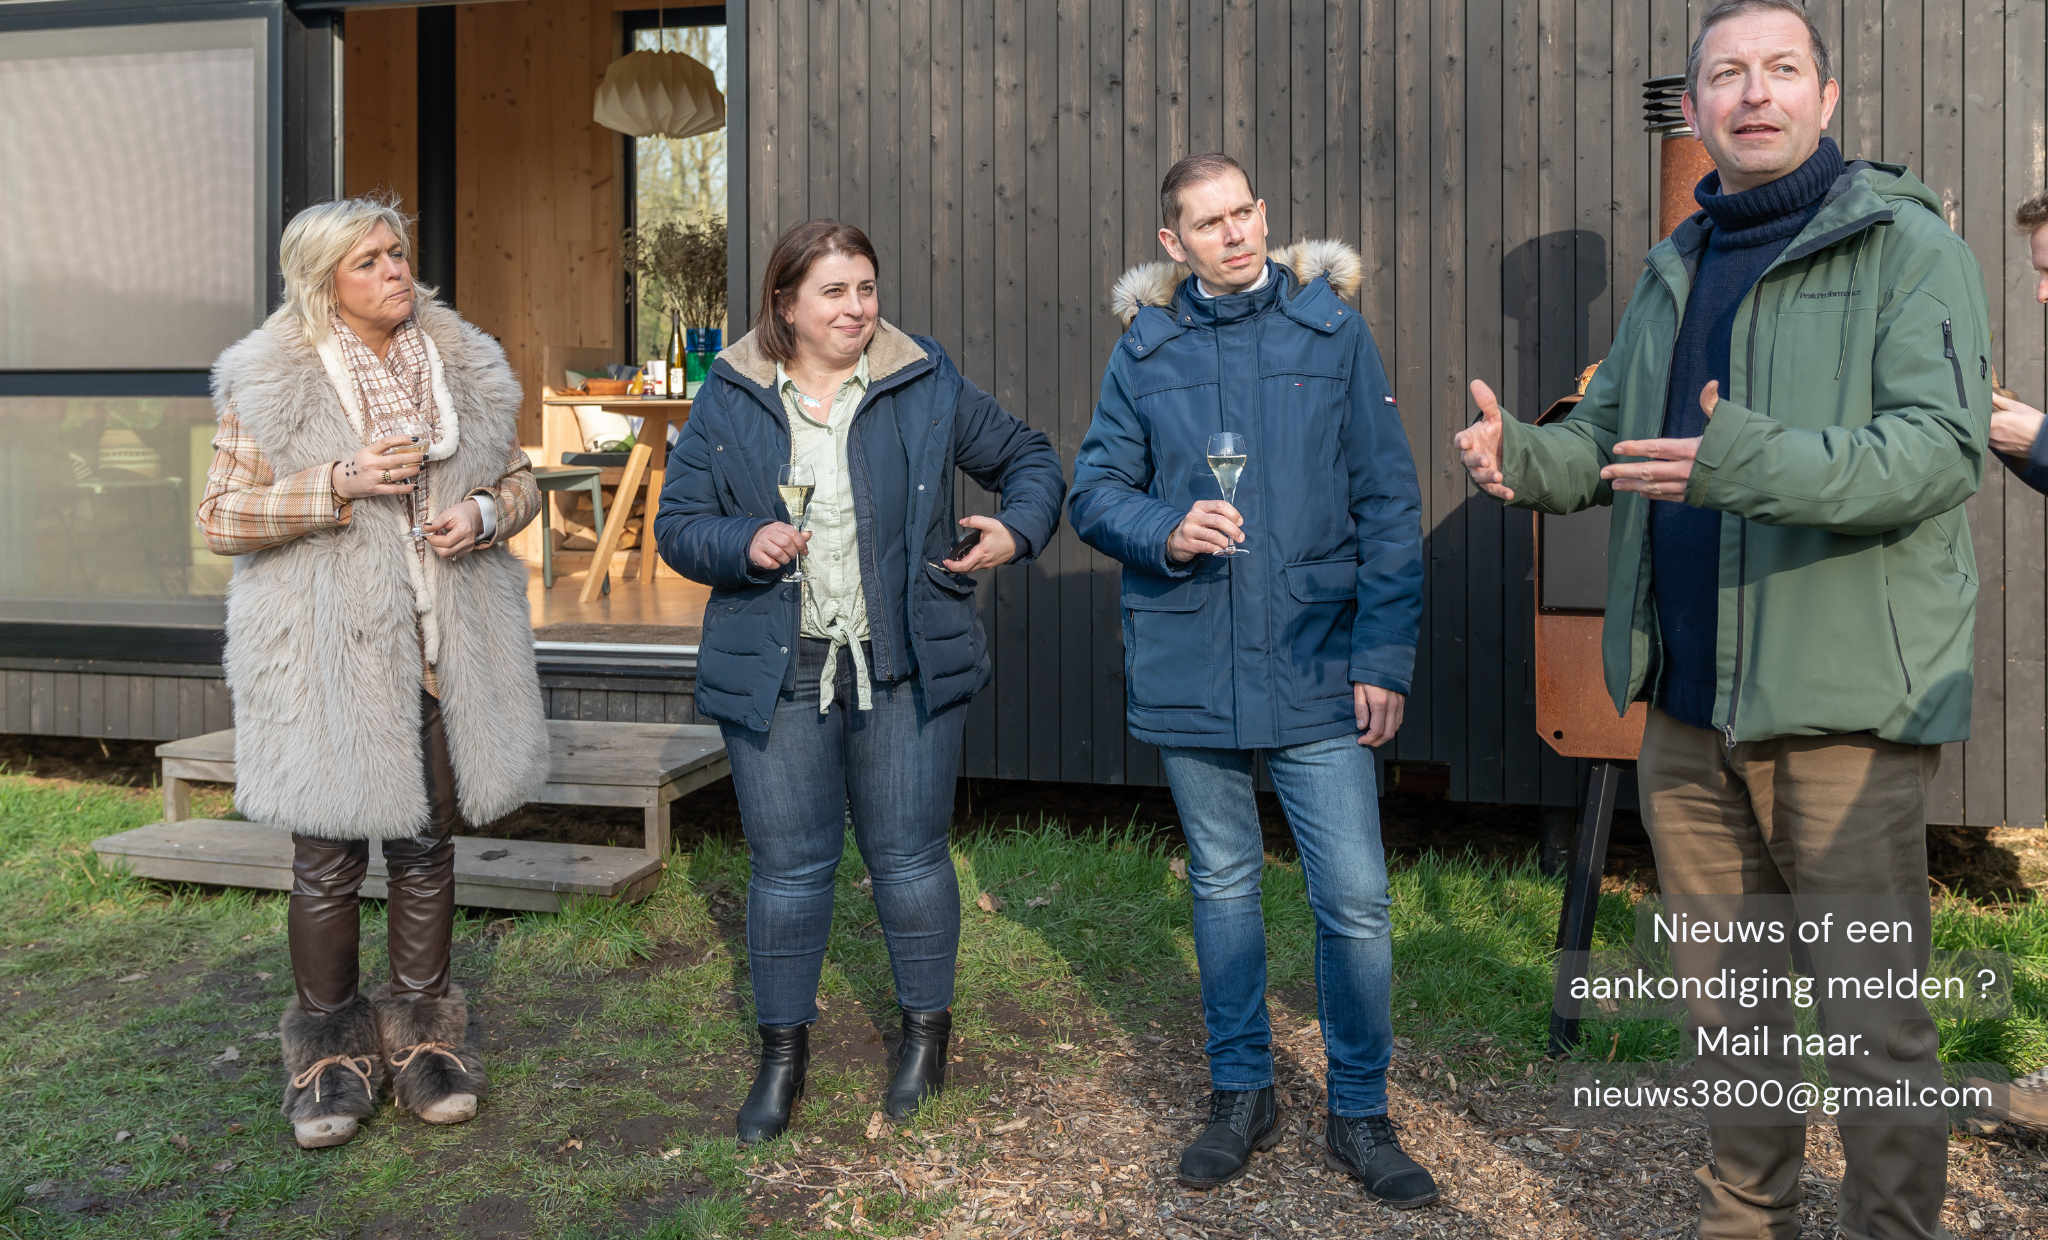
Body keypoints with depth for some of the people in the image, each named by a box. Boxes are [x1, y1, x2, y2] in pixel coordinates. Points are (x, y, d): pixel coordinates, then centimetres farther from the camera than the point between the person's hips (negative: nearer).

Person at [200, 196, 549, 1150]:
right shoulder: (271, 383, -3)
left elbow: (519, 478, 16)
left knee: (428, 845, 12)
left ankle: (421, 1033, 28)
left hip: (443, 650, 3)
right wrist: (340, 484, -18)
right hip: (325, 658, -3)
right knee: (329, 858, 4)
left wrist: (485, 512, -8)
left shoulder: (465, 367, 7)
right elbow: (221, 517, -4)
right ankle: (330, 1048, 23)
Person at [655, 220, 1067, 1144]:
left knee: (909, 854, 9)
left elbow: (1029, 457, 13)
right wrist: (744, 544, -15)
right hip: (777, 676, 0)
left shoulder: (928, 387, 3)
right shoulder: (728, 401, 3)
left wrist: (1017, 529, -6)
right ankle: (782, 1051, 26)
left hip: (906, 670, 0)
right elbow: (677, 522, 6)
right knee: (788, 864, 7)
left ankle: (926, 1029, 31)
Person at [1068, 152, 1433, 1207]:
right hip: (1188, 671, 2)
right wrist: (1166, 531, -16)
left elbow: (1388, 507, 0)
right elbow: (1093, 489, 6)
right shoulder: (1144, 349, 5)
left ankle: (1360, 1114, 20)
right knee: (1221, 884, 14)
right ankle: (1242, 1095, 32)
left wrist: (1385, 656, -6)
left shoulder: (1334, 331, 1)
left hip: (1316, 668, -1)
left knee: (1355, 898, -2)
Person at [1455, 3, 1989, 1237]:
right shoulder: (1673, 271, 15)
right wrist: (1524, 452, -5)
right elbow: (1607, 441, 18)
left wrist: (1757, 466, -33)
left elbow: (1943, 447, -17)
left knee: (1872, 1012, 3)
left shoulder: (1907, 246, -5)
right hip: (1689, 705, 6)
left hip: (1846, 699, -6)